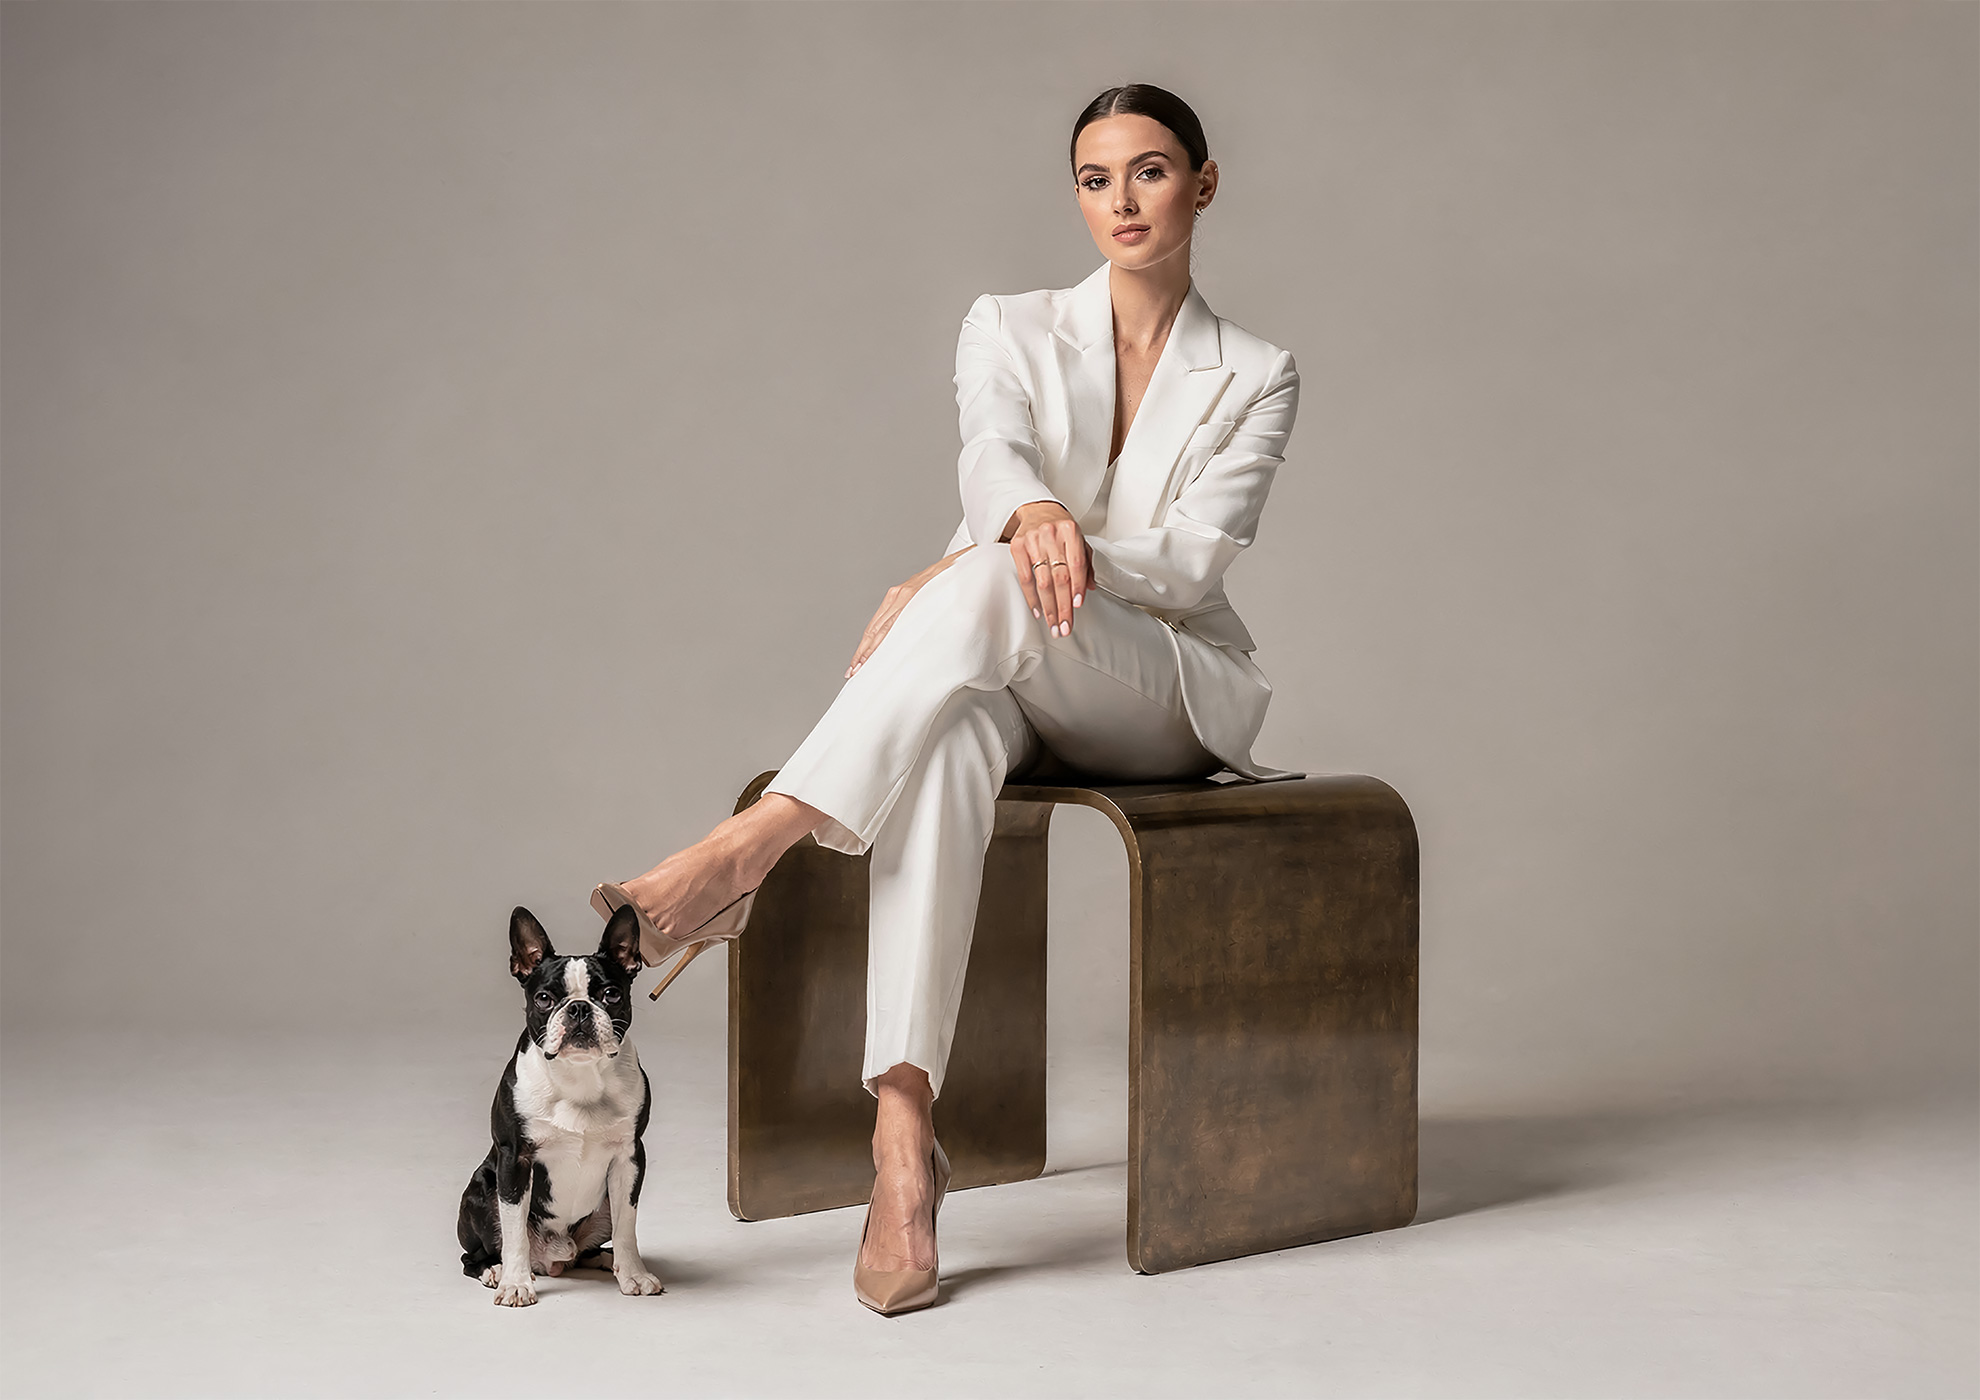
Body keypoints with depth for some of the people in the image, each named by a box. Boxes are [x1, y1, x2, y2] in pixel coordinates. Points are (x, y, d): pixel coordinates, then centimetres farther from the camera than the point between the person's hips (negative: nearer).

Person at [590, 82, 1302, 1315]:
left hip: (1168, 692, -1)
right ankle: (904, 1133, -47)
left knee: (984, 587, -36)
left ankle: (753, 845, -38)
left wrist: (989, 567, -24)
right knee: (944, 739, -39)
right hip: (1003, 685, 1)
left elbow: (1194, 563, -9)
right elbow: (992, 453, -12)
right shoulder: (1011, 331, 10)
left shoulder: (1255, 379, 6)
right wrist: (1033, 514, -39)